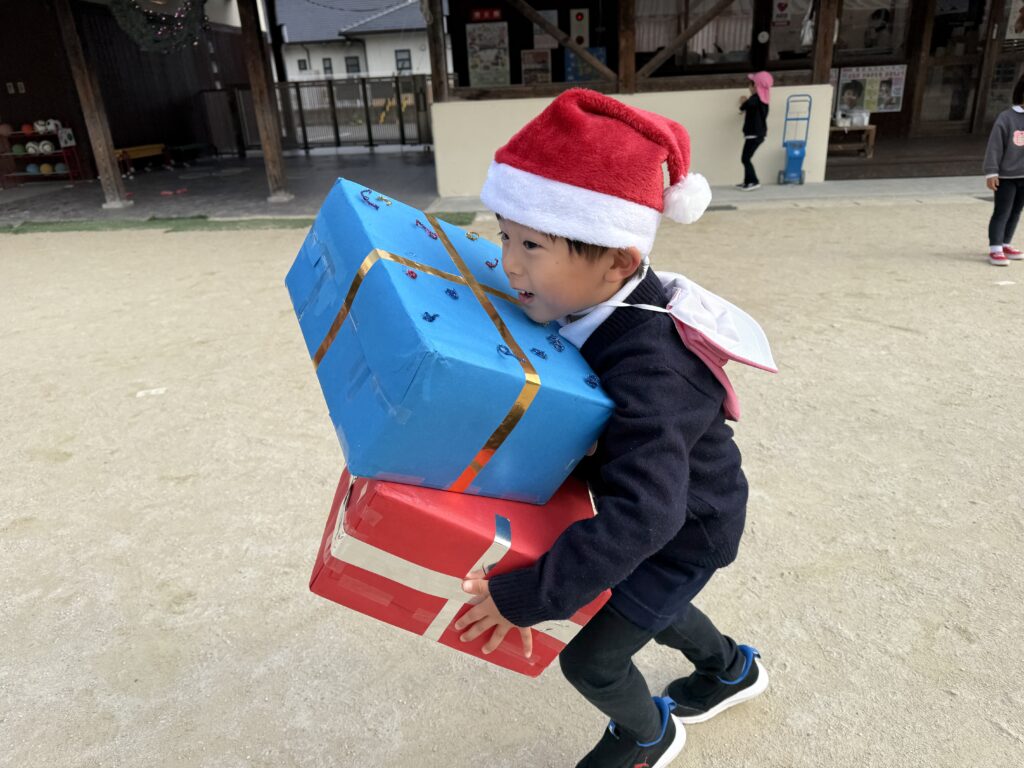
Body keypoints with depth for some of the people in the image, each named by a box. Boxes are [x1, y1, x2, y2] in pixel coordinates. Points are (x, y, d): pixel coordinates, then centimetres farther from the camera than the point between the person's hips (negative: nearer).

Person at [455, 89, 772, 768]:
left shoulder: (651, 372, -42)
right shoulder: (586, 304, -16)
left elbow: (642, 516, -45)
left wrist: (526, 596, -40)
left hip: (685, 531, -7)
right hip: (660, 505, 8)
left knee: (591, 661, 8)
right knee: (645, 605, 31)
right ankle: (732, 670, 61)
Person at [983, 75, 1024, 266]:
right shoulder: (1006, 117, -8)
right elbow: (995, 146, -9)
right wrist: (991, 172, -13)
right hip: (1006, 176, -5)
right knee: (1001, 213, -4)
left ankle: (1005, 244, 22)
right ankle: (995, 249, -1)